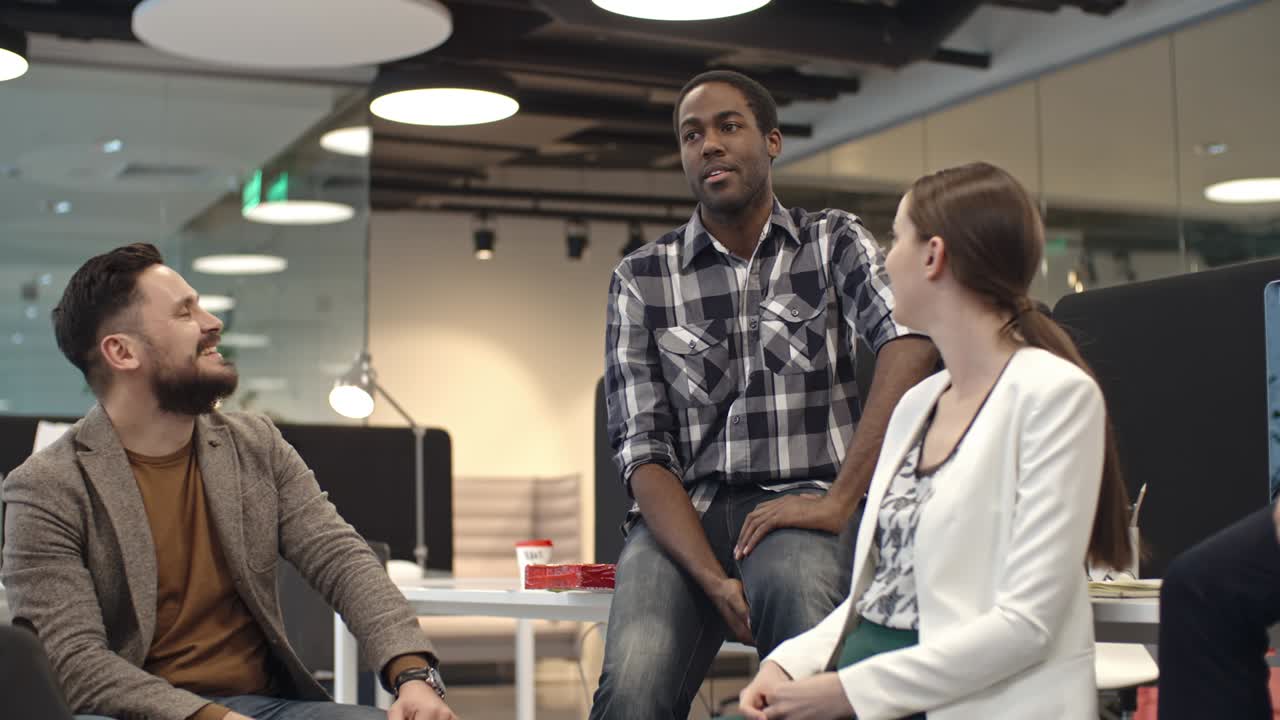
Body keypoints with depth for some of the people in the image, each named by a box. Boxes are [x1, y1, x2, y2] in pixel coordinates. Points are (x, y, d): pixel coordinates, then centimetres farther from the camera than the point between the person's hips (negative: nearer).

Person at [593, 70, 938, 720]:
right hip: (685, 514, 1)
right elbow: (642, 448, 3)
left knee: (792, 584, -37)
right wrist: (714, 580, -13)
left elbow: (911, 342, -11)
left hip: (799, 505, 0)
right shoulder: (640, 278, 12)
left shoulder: (835, 243, 10)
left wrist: (837, 502, -21)